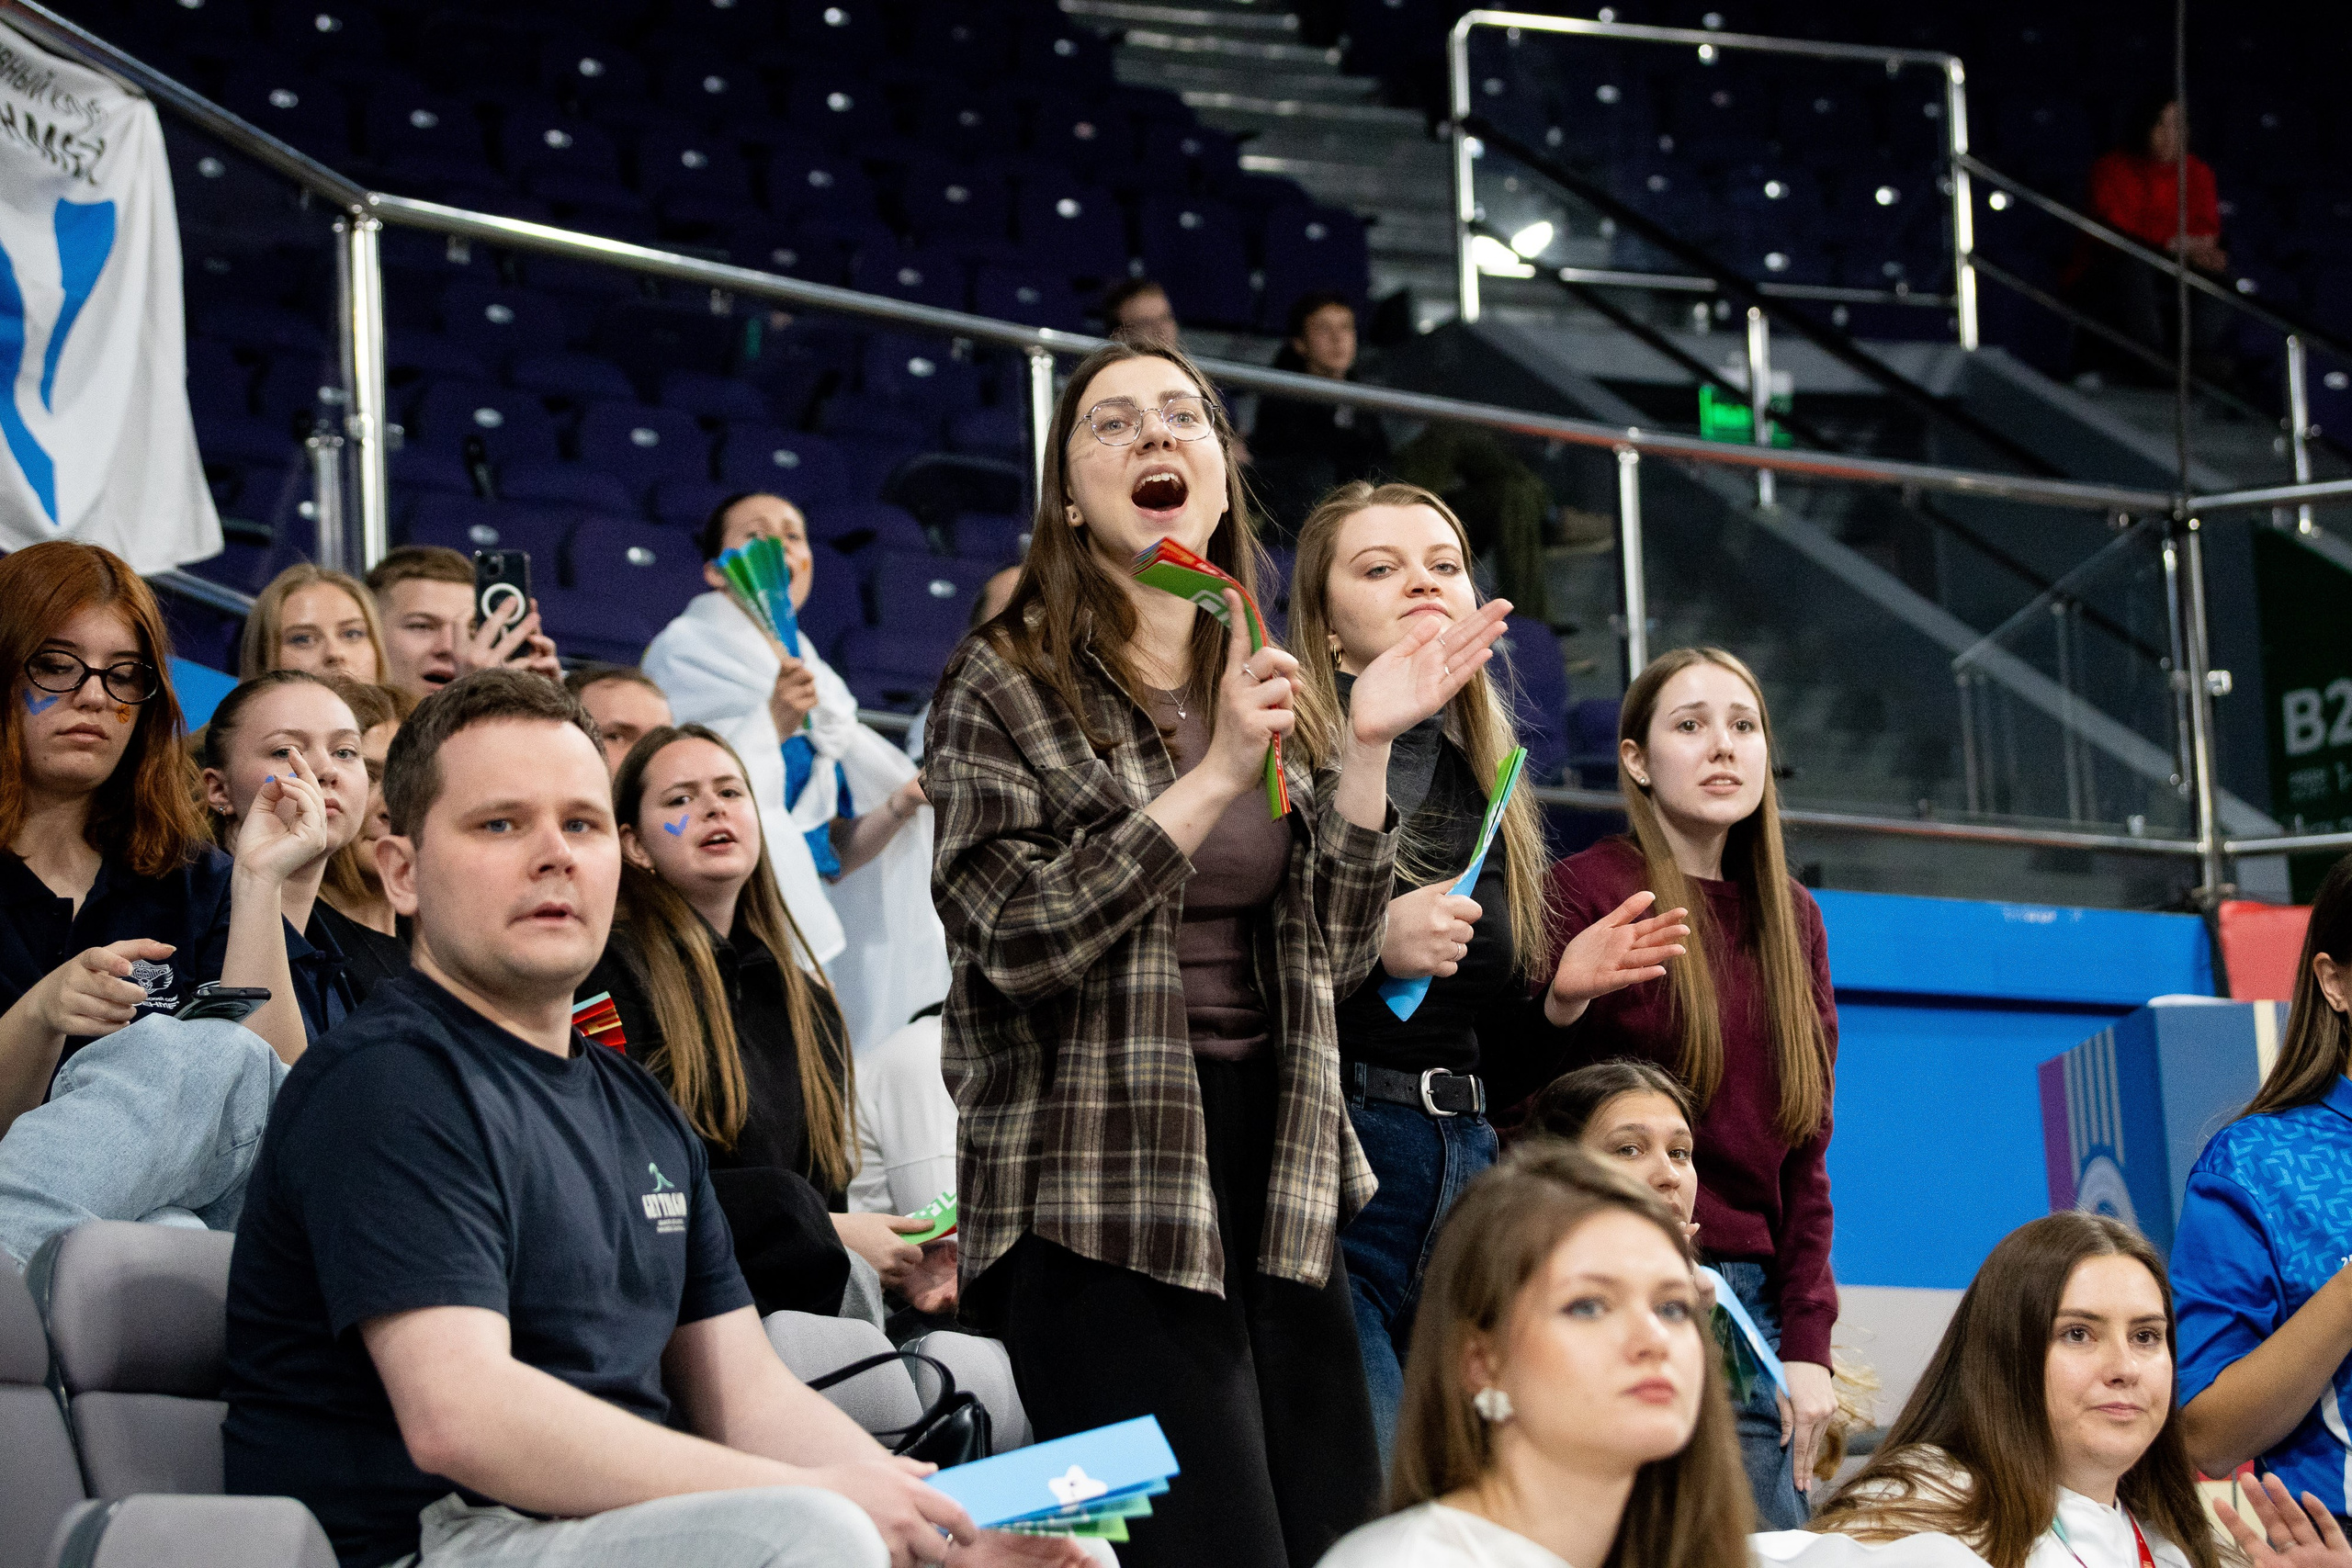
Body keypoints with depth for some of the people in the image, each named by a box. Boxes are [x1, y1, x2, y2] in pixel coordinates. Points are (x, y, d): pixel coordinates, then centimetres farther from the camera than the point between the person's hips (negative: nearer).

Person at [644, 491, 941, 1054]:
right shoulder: (687, 653, 0)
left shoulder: (822, 692, 18)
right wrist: (771, 726, -19)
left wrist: (903, 803, 0)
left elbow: (833, 854, 16)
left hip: (803, 935, 6)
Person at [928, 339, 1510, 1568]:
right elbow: (1014, 943, -12)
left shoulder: (1262, 688, 18)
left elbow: (1335, 952, 11)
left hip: (1277, 1188, 6)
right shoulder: (1006, 687, 2)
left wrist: (1363, 749, -1)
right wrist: (1215, 781, -16)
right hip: (1101, 1197, -6)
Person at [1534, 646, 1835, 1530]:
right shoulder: (1587, 893, -2)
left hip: (1747, 1292, 5)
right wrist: (1561, 1003, -27)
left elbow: (1805, 1145, 13)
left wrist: (1807, 1344, 4)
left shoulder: (1790, 919, 14)